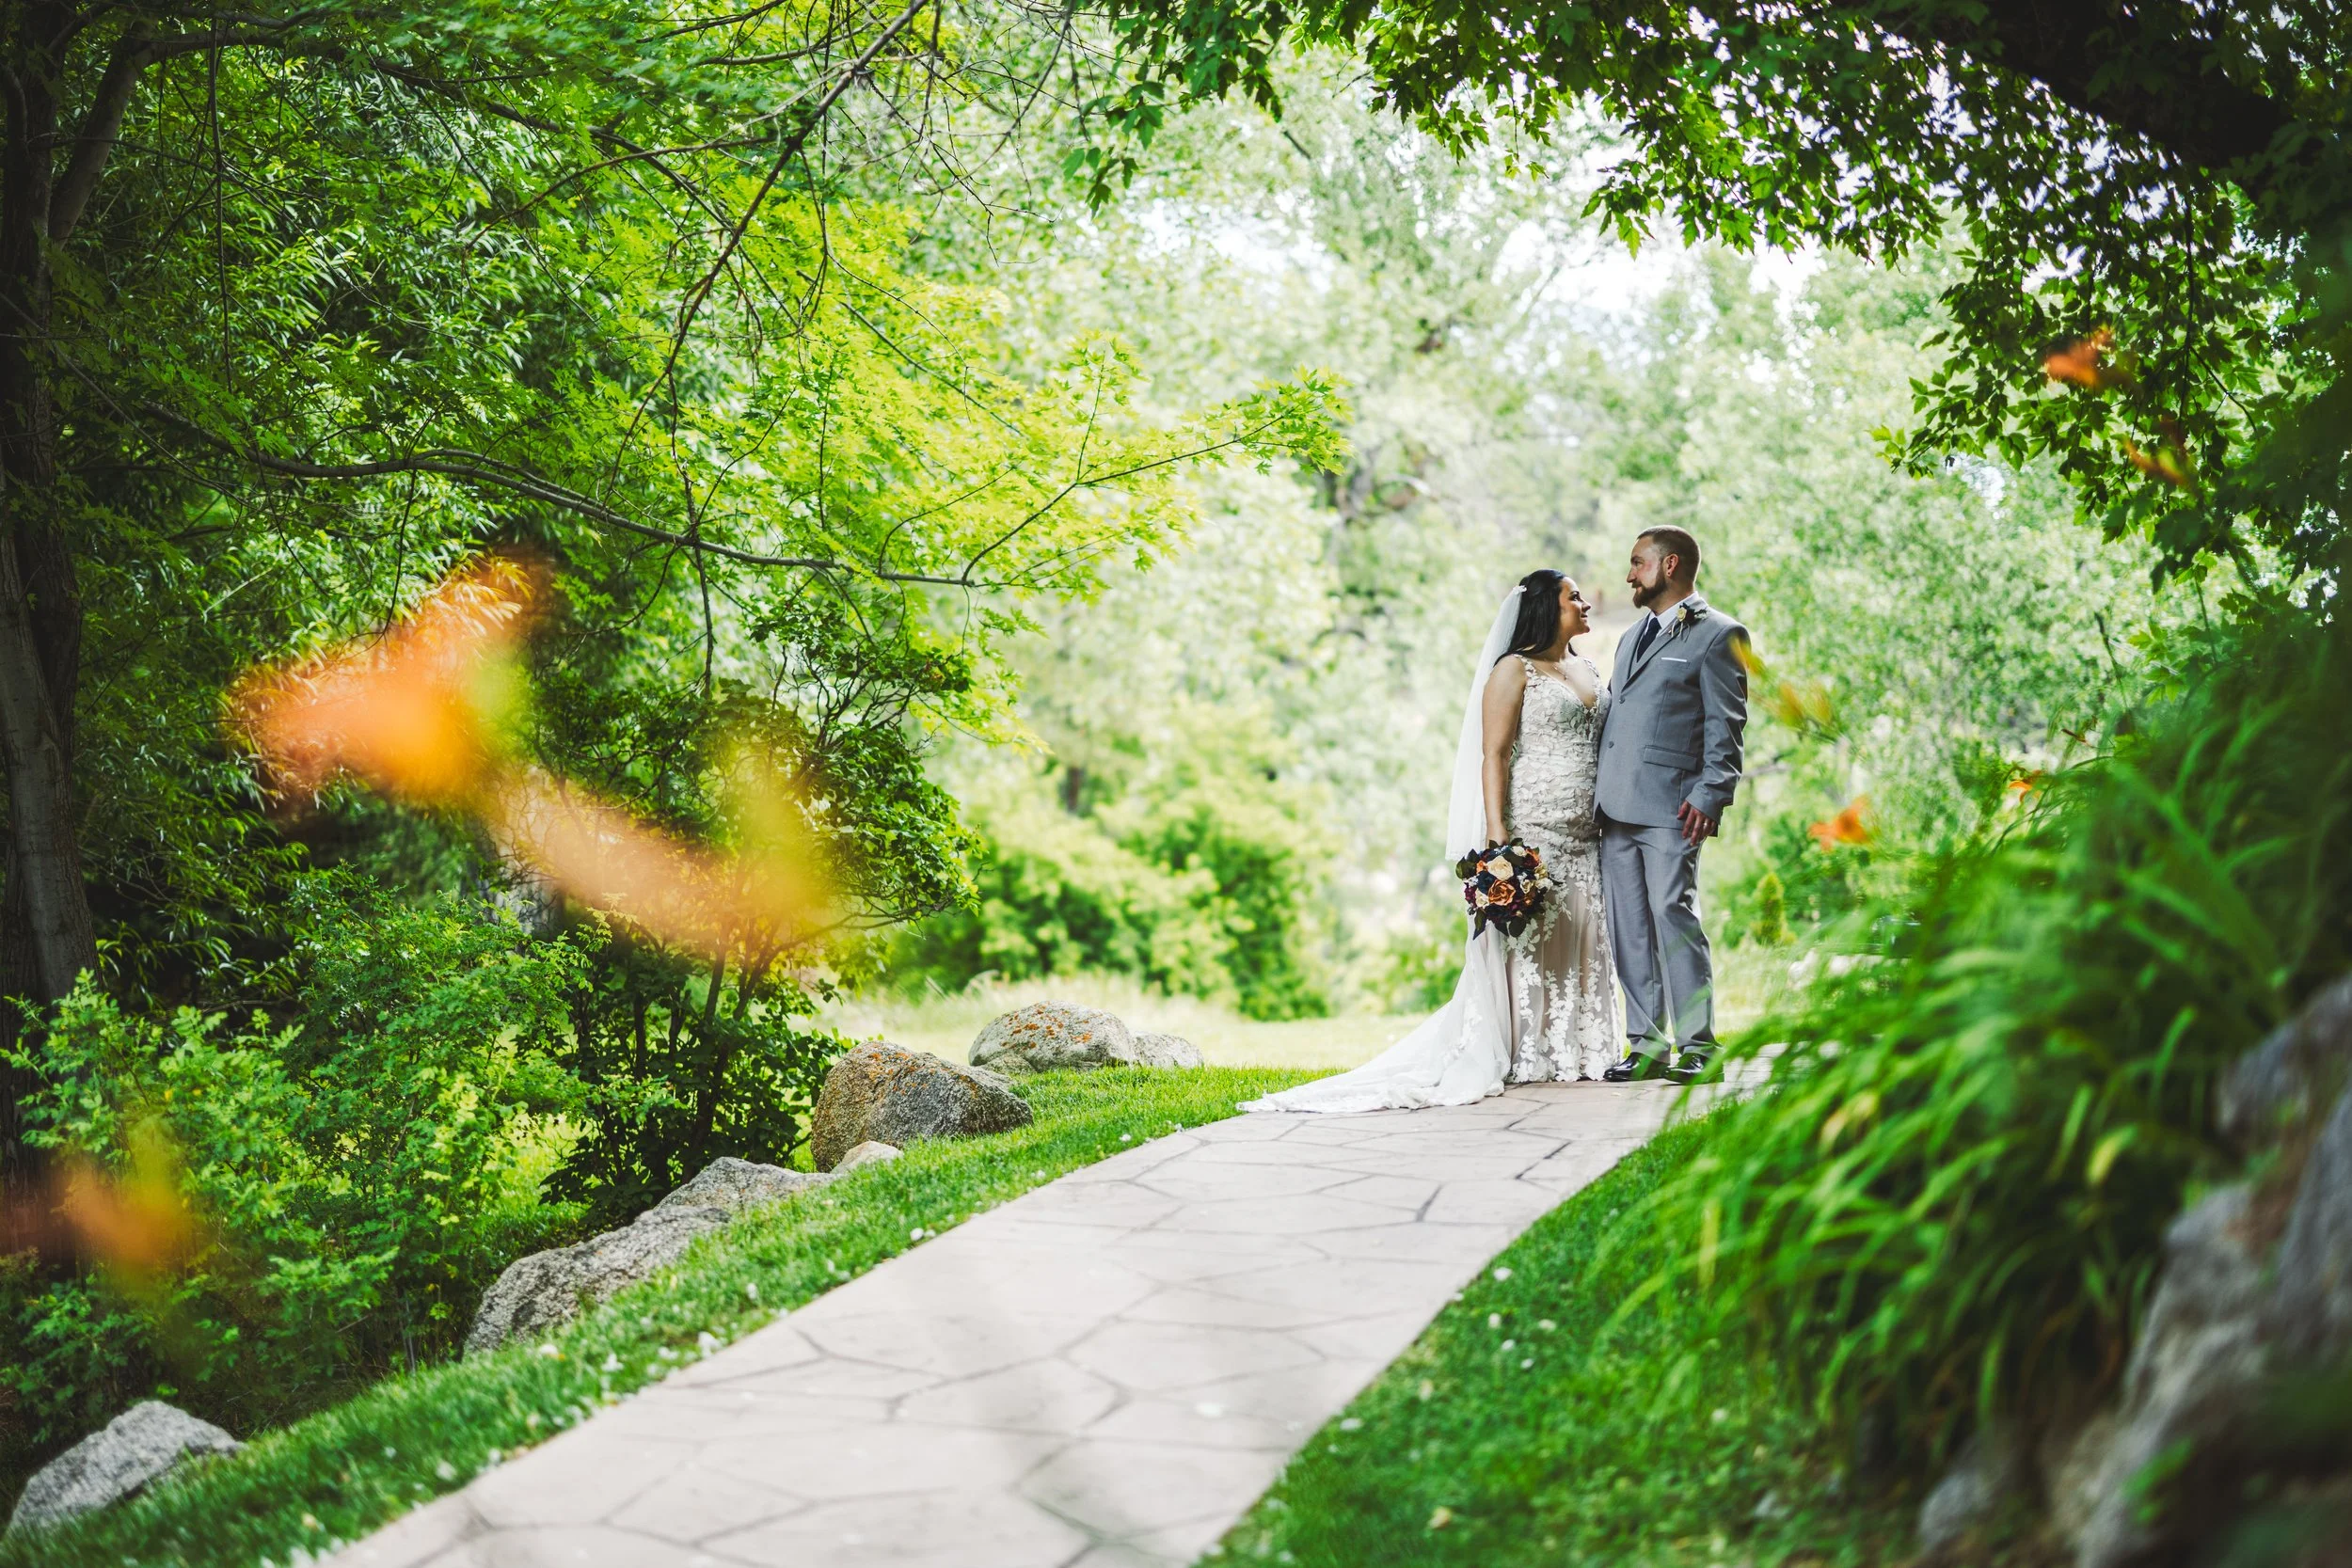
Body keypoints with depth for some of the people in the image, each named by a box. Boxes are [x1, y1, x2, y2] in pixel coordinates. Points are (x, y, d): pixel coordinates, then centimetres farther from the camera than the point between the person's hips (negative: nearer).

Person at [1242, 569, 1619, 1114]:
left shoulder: (1588, 669, 18)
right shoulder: (1513, 670, -4)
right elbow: (1494, 754, -10)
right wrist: (1497, 834, -18)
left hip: (1584, 837, 7)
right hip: (1531, 829, -7)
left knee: (1577, 941, 7)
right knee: (1523, 937, -6)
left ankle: (1575, 1052, 12)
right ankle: (1520, 1058, -4)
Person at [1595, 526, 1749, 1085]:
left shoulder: (1718, 634, 2)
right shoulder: (1632, 636, 26)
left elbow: (1725, 728, -5)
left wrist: (1709, 797, -15)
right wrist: (1595, 794, 14)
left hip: (1670, 807, -7)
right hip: (1616, 808, 7)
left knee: (1673, 915, -12)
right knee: (1628, 929, 5)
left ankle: (1697, 1044, -6)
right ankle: (1647, 1044, 9)